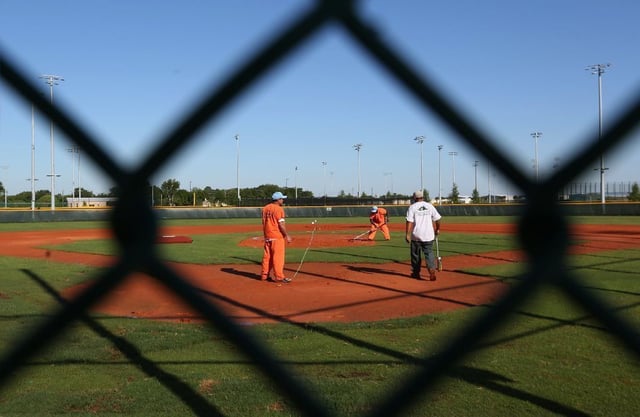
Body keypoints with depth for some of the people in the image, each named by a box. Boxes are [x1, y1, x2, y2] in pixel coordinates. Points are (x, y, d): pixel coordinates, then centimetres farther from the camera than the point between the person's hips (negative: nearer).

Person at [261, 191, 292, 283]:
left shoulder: (265, 208, 11)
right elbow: (281, 224, -17)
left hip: (267, 236, 8)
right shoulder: (279, 209, -12)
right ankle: (279, 277, -3)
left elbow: (264, 223, 14)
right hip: (277, 236, -8)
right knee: (278, 257, -4)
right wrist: (287, 235, -12)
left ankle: (264, 275, 19)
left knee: (267, 256, 14)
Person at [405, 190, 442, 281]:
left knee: (415, 254, 13)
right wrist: (437, 229, 20)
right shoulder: (430, 206, 5)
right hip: (428, 235, 2)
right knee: (429, 253, 5)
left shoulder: (412, 207, -4)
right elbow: (437, 219, 5)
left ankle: (416, 273, 22)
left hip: (416, 235, -2)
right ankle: (432, 270, -17)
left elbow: (409, 222, -12)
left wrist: (407, 234, -13)